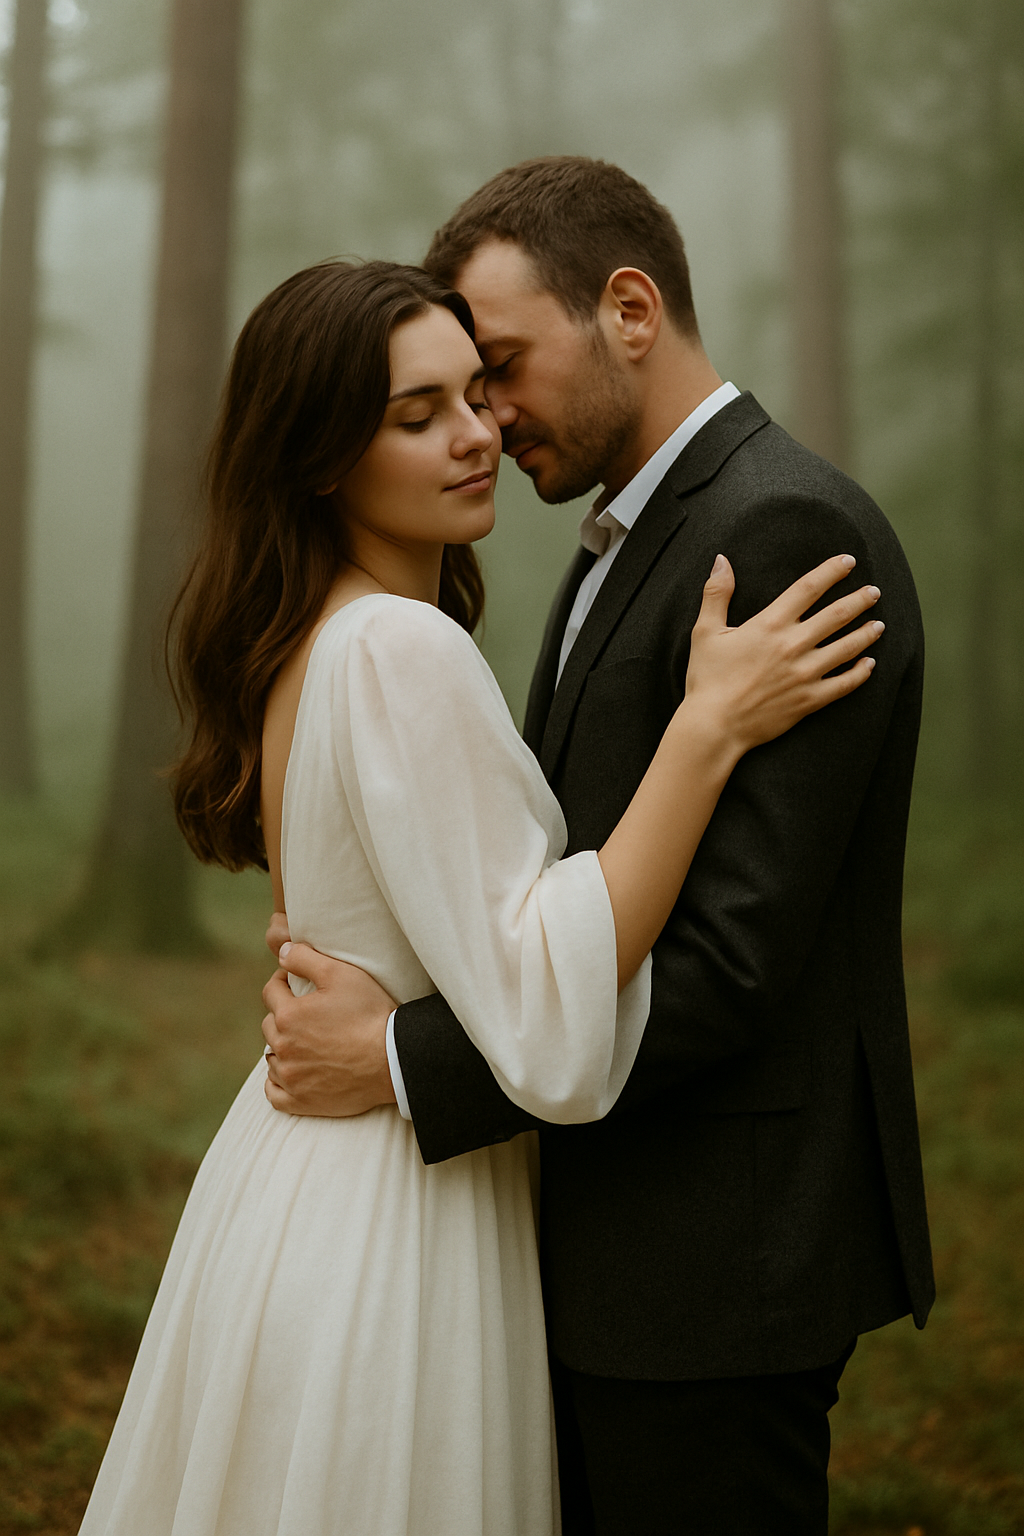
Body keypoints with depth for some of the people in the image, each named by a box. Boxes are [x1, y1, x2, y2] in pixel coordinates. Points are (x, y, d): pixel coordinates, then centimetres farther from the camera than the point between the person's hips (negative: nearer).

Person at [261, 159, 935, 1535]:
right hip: (623, 1230, 10)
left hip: (718, 1259, -10)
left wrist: (401, 1058, -18)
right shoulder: (630, 543, 14)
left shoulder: (786, 531, -19)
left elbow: (729, 964, -24)